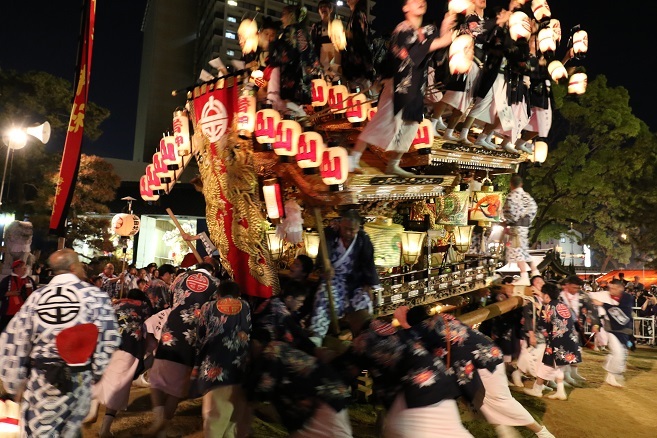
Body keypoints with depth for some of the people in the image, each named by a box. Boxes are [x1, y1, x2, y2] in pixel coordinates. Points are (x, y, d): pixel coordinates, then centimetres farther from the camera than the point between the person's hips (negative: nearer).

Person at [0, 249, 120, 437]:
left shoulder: (36, 296, 0)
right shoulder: (95, 295, -9)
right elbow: (108, 339, -12)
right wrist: (97, 372, 2)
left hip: (39, 378, 2)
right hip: (79, 378, -2)